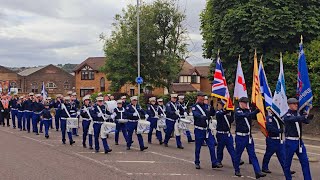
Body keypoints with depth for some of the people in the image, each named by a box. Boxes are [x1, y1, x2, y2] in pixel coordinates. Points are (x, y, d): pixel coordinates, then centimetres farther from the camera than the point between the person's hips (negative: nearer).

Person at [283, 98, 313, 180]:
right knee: (288, 162, 4)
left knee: (305, 161, 3)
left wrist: (306, 115, -23)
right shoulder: (287, 116, -10)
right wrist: (305, 117, -45)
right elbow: (294, 119, -30)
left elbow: (307, 121, -2)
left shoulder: (298, 114, 9)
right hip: (290, 141, -6)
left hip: (299, 141, 6)